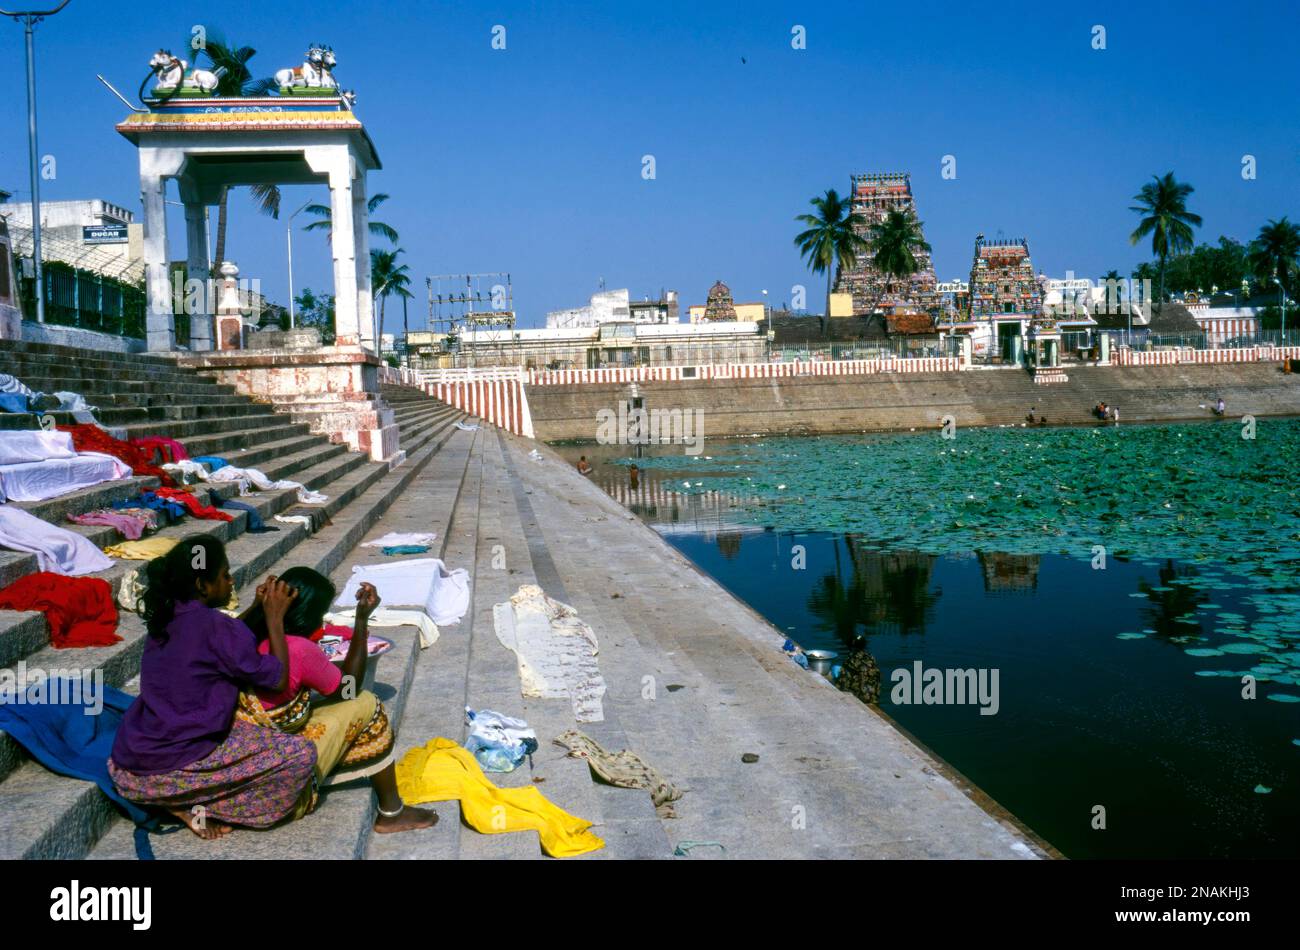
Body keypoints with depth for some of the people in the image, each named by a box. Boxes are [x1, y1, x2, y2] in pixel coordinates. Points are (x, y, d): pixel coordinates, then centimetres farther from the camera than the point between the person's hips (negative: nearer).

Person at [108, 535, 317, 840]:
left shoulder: (166, 617, 6)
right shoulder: (213, 626, -18)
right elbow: (278, 679, -10)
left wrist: (257, 609, 12)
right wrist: (274, 617, -1)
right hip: (167, 768, -9)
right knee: (302, 755, -8)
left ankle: (184, 798, 11)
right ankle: (197, 804, -4)